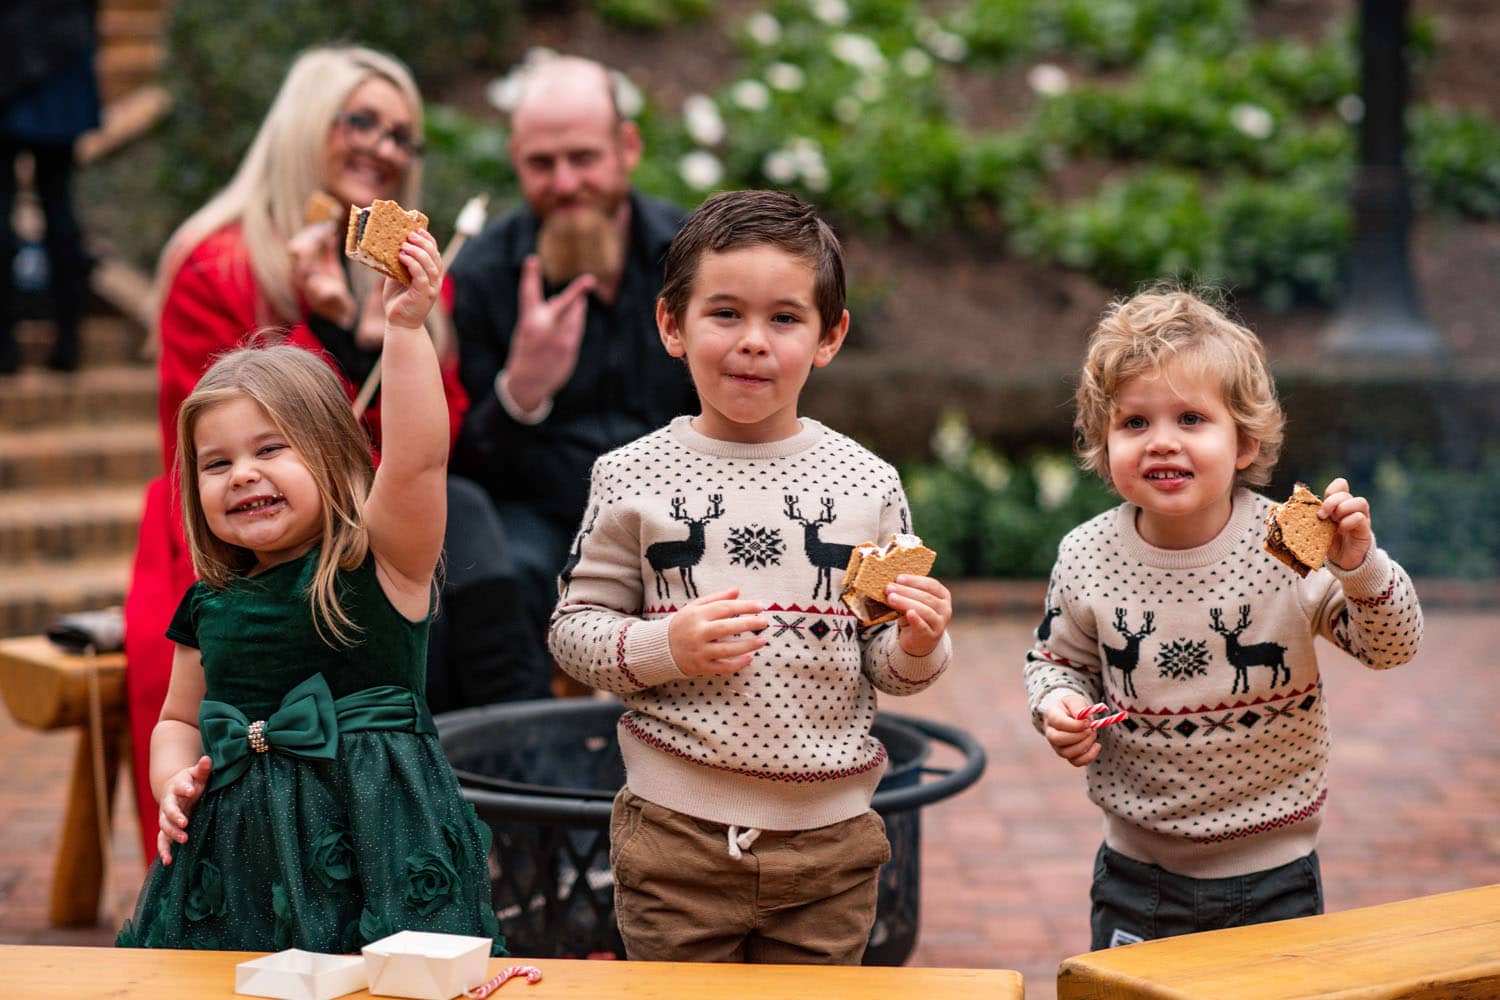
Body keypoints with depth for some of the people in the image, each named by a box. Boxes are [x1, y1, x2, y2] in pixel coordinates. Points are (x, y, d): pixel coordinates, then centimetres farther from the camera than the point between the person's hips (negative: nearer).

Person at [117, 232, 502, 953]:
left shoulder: (380, 562, -6)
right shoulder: (209, 605, 10)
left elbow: (418, 458, -23)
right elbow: (179, 719, 23)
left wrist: (406, 327, -29)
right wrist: (173, 781, 2)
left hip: (370, 839, -5)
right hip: (238, 854, 5)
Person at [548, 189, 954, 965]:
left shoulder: (868, 485, 1)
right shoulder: (633, 479, -3)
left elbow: (884, 665, 7)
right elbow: (573, 625, 1)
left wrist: (917, 648, -14)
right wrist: (665, 647, -16)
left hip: (831, 836, 2)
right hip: (675, 832, -1)